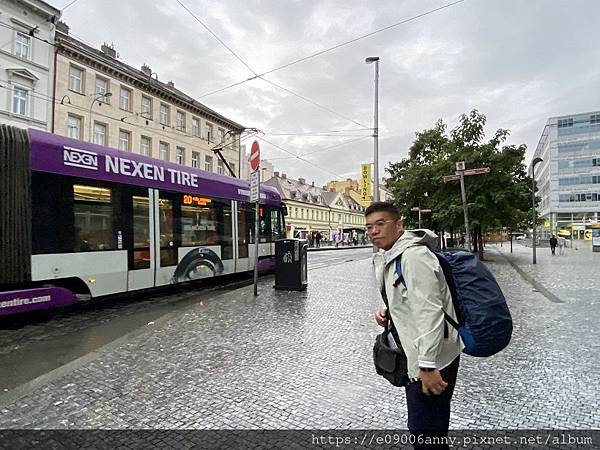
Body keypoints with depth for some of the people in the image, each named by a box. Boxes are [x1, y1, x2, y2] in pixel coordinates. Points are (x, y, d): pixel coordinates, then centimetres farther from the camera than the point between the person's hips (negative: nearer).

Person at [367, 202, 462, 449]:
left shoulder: (413, 255, -22)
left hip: (432, 357, -10)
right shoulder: (390, 257, 8)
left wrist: (428, 366, -26)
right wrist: (388, 312, 3)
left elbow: (429, 311, -27)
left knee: (426, 429, 3)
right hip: (415, 354, 10)